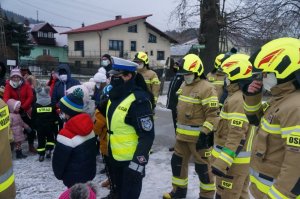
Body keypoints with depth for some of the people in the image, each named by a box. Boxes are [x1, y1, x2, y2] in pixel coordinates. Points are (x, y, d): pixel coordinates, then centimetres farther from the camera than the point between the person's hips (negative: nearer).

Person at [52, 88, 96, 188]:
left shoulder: (66, 134, -27)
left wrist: (59, 174, 2)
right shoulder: (88, 127, -4)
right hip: (89, 172, 7)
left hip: (74, 178, -7)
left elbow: (59, 159, -16)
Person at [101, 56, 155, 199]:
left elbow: (147, 136, -24)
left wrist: (138, 163, -25)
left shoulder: (138, 101, -24)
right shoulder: (115, 95, 3)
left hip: (131, 160, -8)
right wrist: (107, 149, 20)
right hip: (115, 156, 8)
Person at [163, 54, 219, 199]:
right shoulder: (184, 86, 11)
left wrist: (205, 133, -23)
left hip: (198, 136, -9)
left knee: (202, 166, 4)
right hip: (182, 134, 9)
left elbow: (213, 114, -20)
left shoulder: (206, 88, -17)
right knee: (177, 161, 17)